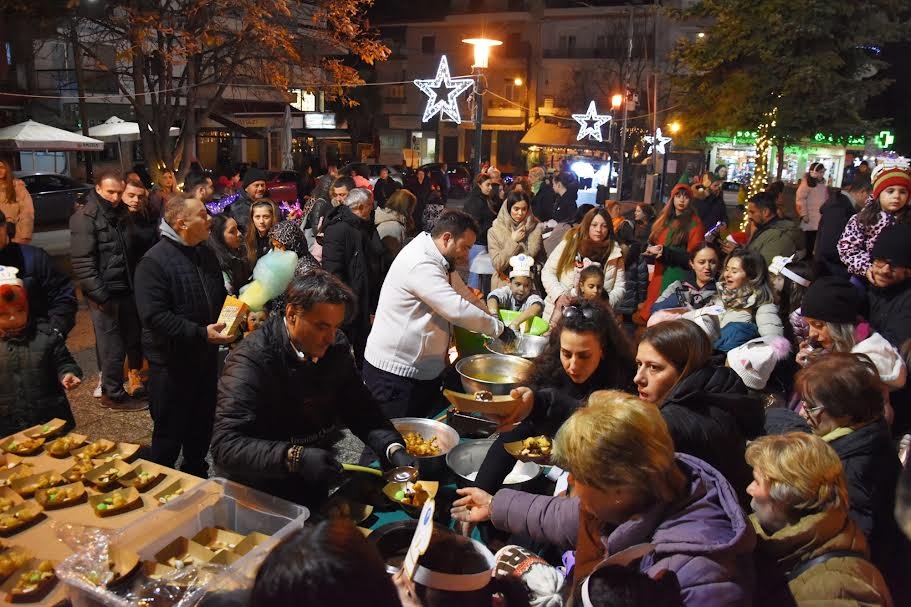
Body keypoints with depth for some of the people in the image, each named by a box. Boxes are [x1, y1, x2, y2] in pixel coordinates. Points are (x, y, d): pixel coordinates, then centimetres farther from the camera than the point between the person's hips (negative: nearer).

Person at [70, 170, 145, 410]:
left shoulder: (122, 214, 11)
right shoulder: (85, 218, -11)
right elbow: (82, 263, -16)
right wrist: (100, 295, -19)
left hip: (126, 290, 7)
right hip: (105, 294, -7)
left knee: (131, 339, 13)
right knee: (112, 347, 0)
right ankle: (113, 395, 13)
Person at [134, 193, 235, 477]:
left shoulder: (206, 254, 7)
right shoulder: (154, 261, -18)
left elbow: (220, 297, 20)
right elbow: (154, 316, -25)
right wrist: (201, 333, -28)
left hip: (206, 356, 7)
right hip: (172, 362, -7)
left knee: (202, 426, 20)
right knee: (170, 432, 8)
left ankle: (197, 476, 39)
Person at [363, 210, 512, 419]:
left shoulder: (437, 259, 8)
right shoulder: (421, 264, -24)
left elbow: (462, 293, 20)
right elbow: (457, 310, -27)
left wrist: (490, 316, 11)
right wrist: (498, 327, -15)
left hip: (423, 368, 10)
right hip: (395, 371, -10)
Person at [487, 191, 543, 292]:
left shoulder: (534, 229, 4)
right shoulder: (495, 231, -1)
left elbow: (540, 260, 8)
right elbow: (497, 265, -7)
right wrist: (513, 241, -9)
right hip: (503, 284, -1)